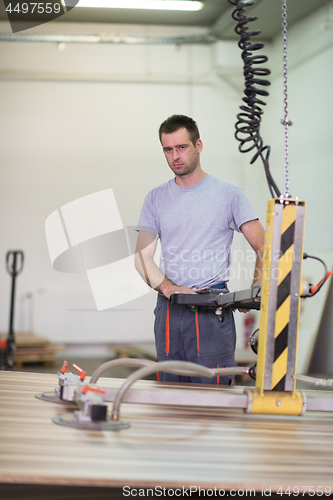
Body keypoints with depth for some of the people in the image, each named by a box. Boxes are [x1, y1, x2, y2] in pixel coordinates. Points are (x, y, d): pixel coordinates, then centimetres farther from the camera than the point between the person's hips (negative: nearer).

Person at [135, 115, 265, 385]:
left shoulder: (229, 193, 3)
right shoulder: (156, 198, 12)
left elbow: (263, 248, 1)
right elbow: (143, 257, 6)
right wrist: (169, 288, -12)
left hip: (214, 309, -3)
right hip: (169, 310, 3)